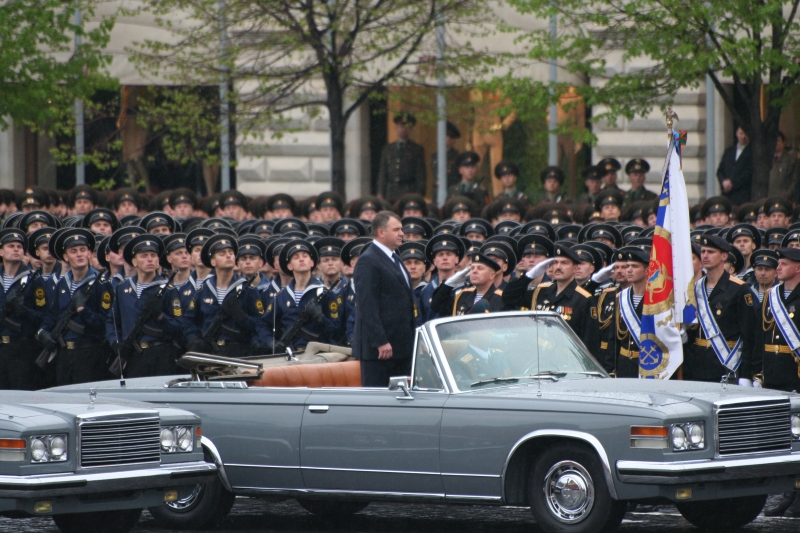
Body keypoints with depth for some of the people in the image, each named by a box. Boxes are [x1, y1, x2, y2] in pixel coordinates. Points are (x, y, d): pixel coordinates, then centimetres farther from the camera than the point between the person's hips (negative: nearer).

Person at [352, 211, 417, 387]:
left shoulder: (394, 259, 19)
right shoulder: (368, 261, -12)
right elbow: (368, 306, -18)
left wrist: (410, 340, 19)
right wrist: (380, 342, -23)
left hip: (400, 345, 9)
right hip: (379, 347, -9)